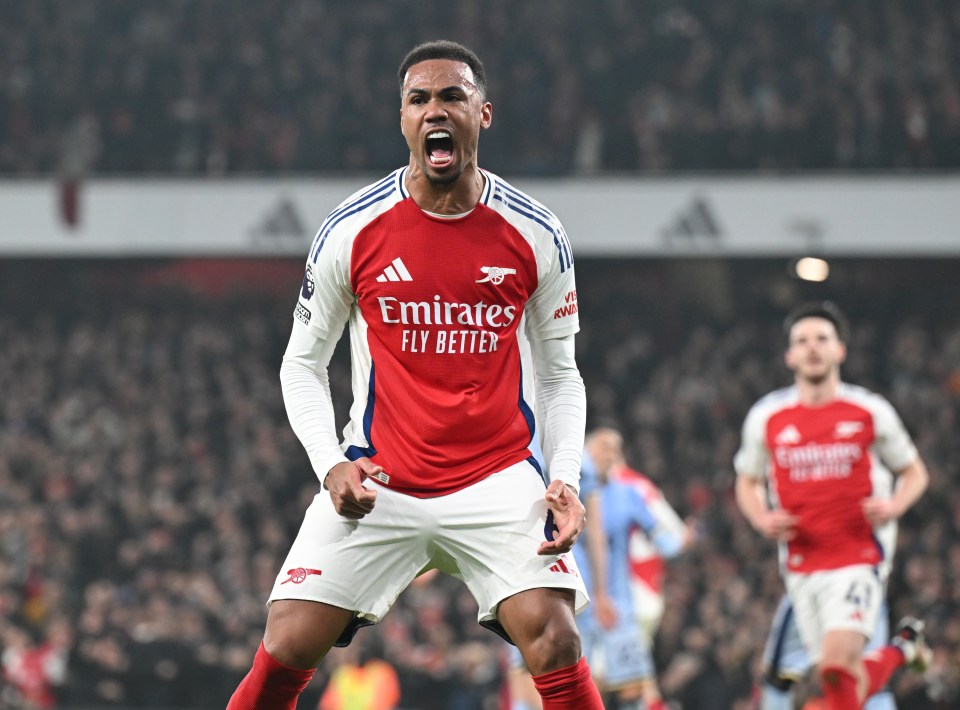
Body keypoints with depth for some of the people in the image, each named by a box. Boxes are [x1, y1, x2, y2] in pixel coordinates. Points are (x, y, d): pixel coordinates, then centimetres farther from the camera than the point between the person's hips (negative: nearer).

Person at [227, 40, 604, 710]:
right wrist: (331, 464, -9)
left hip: (499, 479, 0)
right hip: (376, 482, 0)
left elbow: (558, 373, 9)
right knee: (286, 648, -8)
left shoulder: (536, 235, 0)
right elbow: (302, 364, 7)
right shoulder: (351, 231, -3)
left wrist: (565, 477, -6)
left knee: (554, 641, -19)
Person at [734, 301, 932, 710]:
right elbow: (748, 483, 17)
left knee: (837, 666, -24)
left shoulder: (870, 412, -1)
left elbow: (914, 472, 10)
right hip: (801, 565, 3)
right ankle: (902, 649, 37)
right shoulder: (766, 418, 3)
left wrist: (894, 506, -12)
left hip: (859, 557, -3)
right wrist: (762, 519, -5)